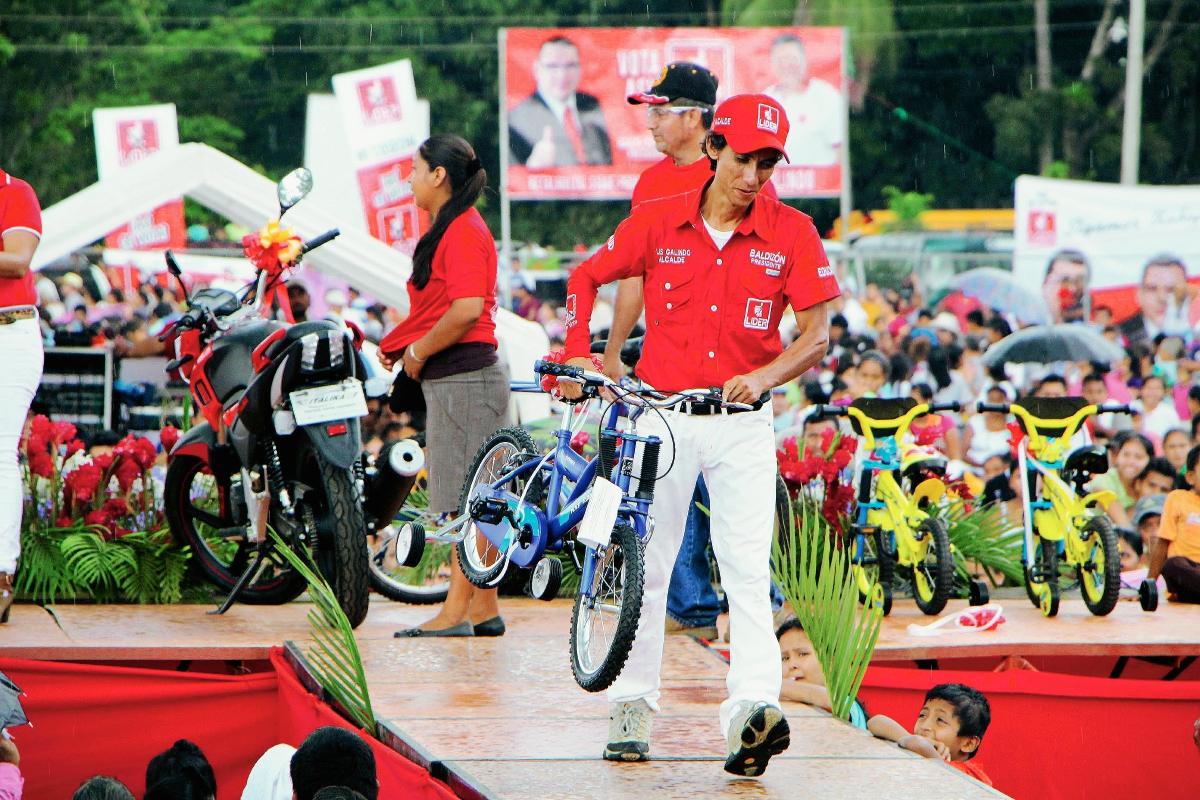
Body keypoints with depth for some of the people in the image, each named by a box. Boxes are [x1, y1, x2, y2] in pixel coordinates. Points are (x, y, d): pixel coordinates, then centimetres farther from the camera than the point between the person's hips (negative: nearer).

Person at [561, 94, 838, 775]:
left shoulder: (792, 234, -4)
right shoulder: (659, 222, -1)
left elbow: (817, 337, -8)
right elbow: (585, 278, 12)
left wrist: (764, 376, -25)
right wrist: (577, 355, -2)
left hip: (745, 425, -1)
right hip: (664, 416, 1)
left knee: (747, 568, -12)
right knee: (647, 565, 7)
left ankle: (754, 709, -23)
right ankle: (633, 707, 18)